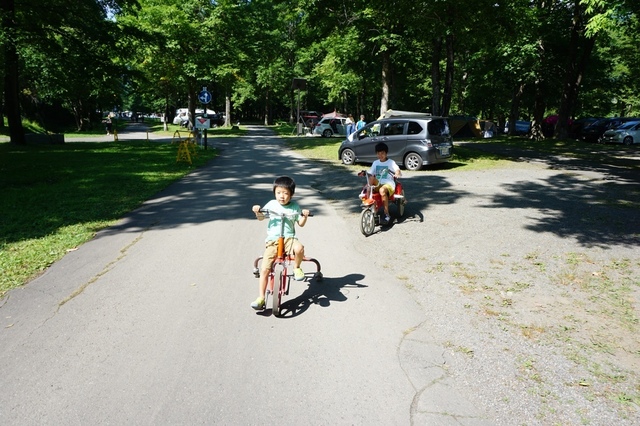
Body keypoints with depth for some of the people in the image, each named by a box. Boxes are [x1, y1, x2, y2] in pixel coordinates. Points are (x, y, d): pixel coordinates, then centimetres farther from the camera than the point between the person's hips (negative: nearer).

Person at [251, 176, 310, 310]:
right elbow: (261, 218, 14)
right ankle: (261, 297, 1)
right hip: (272, 241, 1)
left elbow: (301, 223, 9)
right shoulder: (271, 204, 6)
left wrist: (305, 216, -12)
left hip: (289, 238, -1)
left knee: (299, 248, -37)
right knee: (264, 269, -9)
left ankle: (296, 268, -6)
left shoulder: (295, 206, 5)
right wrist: (257, 211, -7)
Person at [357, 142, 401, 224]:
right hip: (377, 184, 4)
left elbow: (398, 170, -13)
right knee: (371, 178, -26)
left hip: (388, 184, -4)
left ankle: (387, 215, -28)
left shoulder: (391, 162, 1)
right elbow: (370, 174, 10)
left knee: (382, 191, -38)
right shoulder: (375, 163, 14)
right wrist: (364, 173, -10)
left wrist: (397, 174, -36)